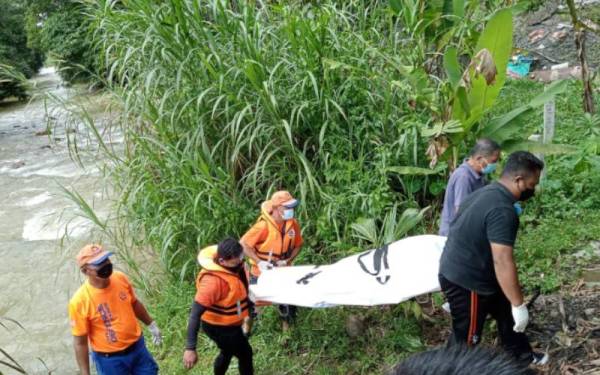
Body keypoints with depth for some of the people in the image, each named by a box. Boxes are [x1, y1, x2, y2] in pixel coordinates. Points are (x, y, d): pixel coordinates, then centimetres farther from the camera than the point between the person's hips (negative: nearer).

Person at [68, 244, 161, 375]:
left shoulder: (120, 278, -10)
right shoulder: (79, 301, -23)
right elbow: (80, 343, -15)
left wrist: (151, 325, 20)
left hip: (138, 347, 4)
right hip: (110, 359, -4)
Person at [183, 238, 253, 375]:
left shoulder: (234, 263, -13)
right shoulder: (213, 281, -37)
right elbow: (196, 314, -34)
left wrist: (249, 304, 23)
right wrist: (190, 348, -34)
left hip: (229, 323, 8)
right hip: (219, 327, -8)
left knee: (228, 352, 28)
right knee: (245, 354, 11)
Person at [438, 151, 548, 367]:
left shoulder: (487, 193, 5)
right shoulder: (503, 210, -27)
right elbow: (502, 262, -31)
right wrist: (519, 304, -23)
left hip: (457, 272, 11)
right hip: (465, 283, -11)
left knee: (506, 313, 26)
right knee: (466, 337, 9)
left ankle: (522, 356, 46)